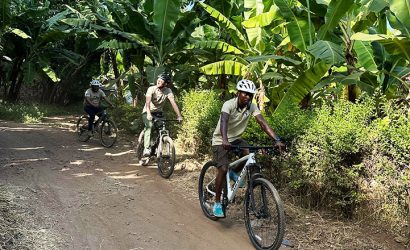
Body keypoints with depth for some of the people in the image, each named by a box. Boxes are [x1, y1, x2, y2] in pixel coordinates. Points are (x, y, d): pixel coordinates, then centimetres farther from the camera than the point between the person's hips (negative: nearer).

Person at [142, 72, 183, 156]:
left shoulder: (168, 91, -13)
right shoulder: (151, 89, -20)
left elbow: (173, 103, -22)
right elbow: (148, 102, -34)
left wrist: (179, 116, -33)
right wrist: (148, 114, -50)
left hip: (158, 112, 3)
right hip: (148, 112, -3)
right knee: (149, 126, -29)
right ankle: (146, 148, -29)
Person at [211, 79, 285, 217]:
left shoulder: (252, 106, -10)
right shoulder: (229, 104, -24)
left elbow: (263, 123, -20)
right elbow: (223, 122, -40)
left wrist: (277, 140, -34)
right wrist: (225, 140, -59)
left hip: (236, 138, 5)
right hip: (221, 141, -5)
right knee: (223, 169, -18)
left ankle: (234, 173, 9)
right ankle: (217, 203, -2)